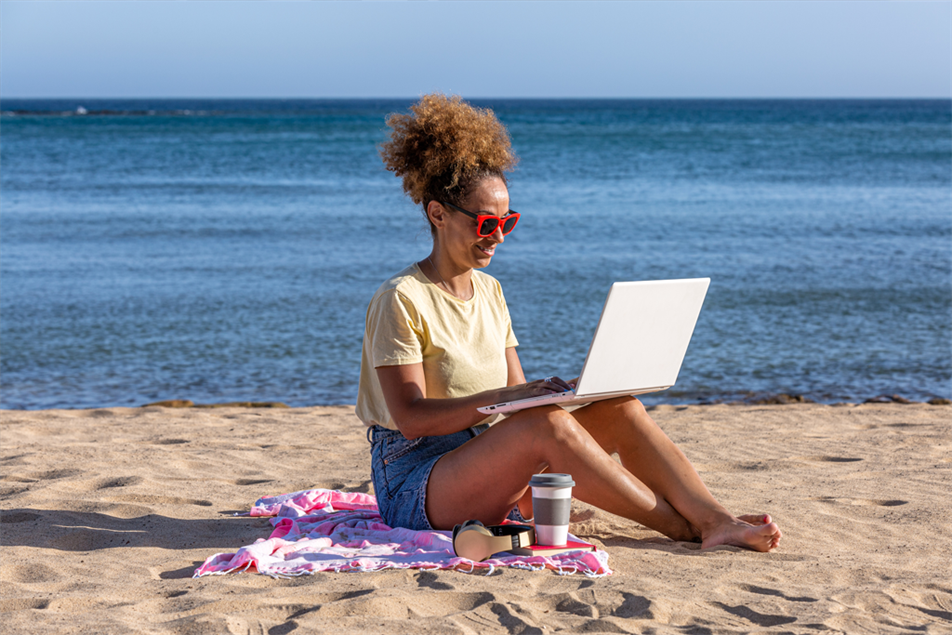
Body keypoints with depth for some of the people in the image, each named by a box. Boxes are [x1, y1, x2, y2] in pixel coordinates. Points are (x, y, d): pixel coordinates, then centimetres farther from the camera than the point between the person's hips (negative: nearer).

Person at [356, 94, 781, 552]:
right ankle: (685, 530, -28)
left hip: (496, 483, 7)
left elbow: (517, 395, 12)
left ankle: (717, 522, -28)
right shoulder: (400, 300, -10)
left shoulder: (489, 291, 14)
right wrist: (503, 397, -30)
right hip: (416, 489, -7)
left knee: (619, 407, -13)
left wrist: (562, 391, -10)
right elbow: (411, 419, -19)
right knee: (546, 424, -34)